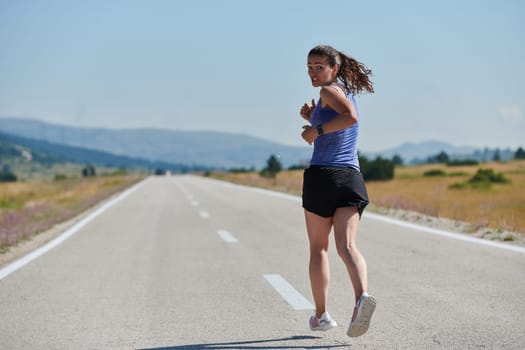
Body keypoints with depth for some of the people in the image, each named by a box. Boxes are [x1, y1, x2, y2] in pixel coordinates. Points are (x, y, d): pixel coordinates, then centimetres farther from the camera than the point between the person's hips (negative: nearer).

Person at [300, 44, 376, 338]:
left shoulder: (330, 91, -4)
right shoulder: (348, 94, 22)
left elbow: (351, 117, -24)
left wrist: (317, 129, -15)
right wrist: (312, 118, 17)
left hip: (322, 176, -6)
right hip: (351, 177, 6)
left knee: (318, 248, 9)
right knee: (347, 246, -8)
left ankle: (321, 316, 15)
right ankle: (362, 295, -35)